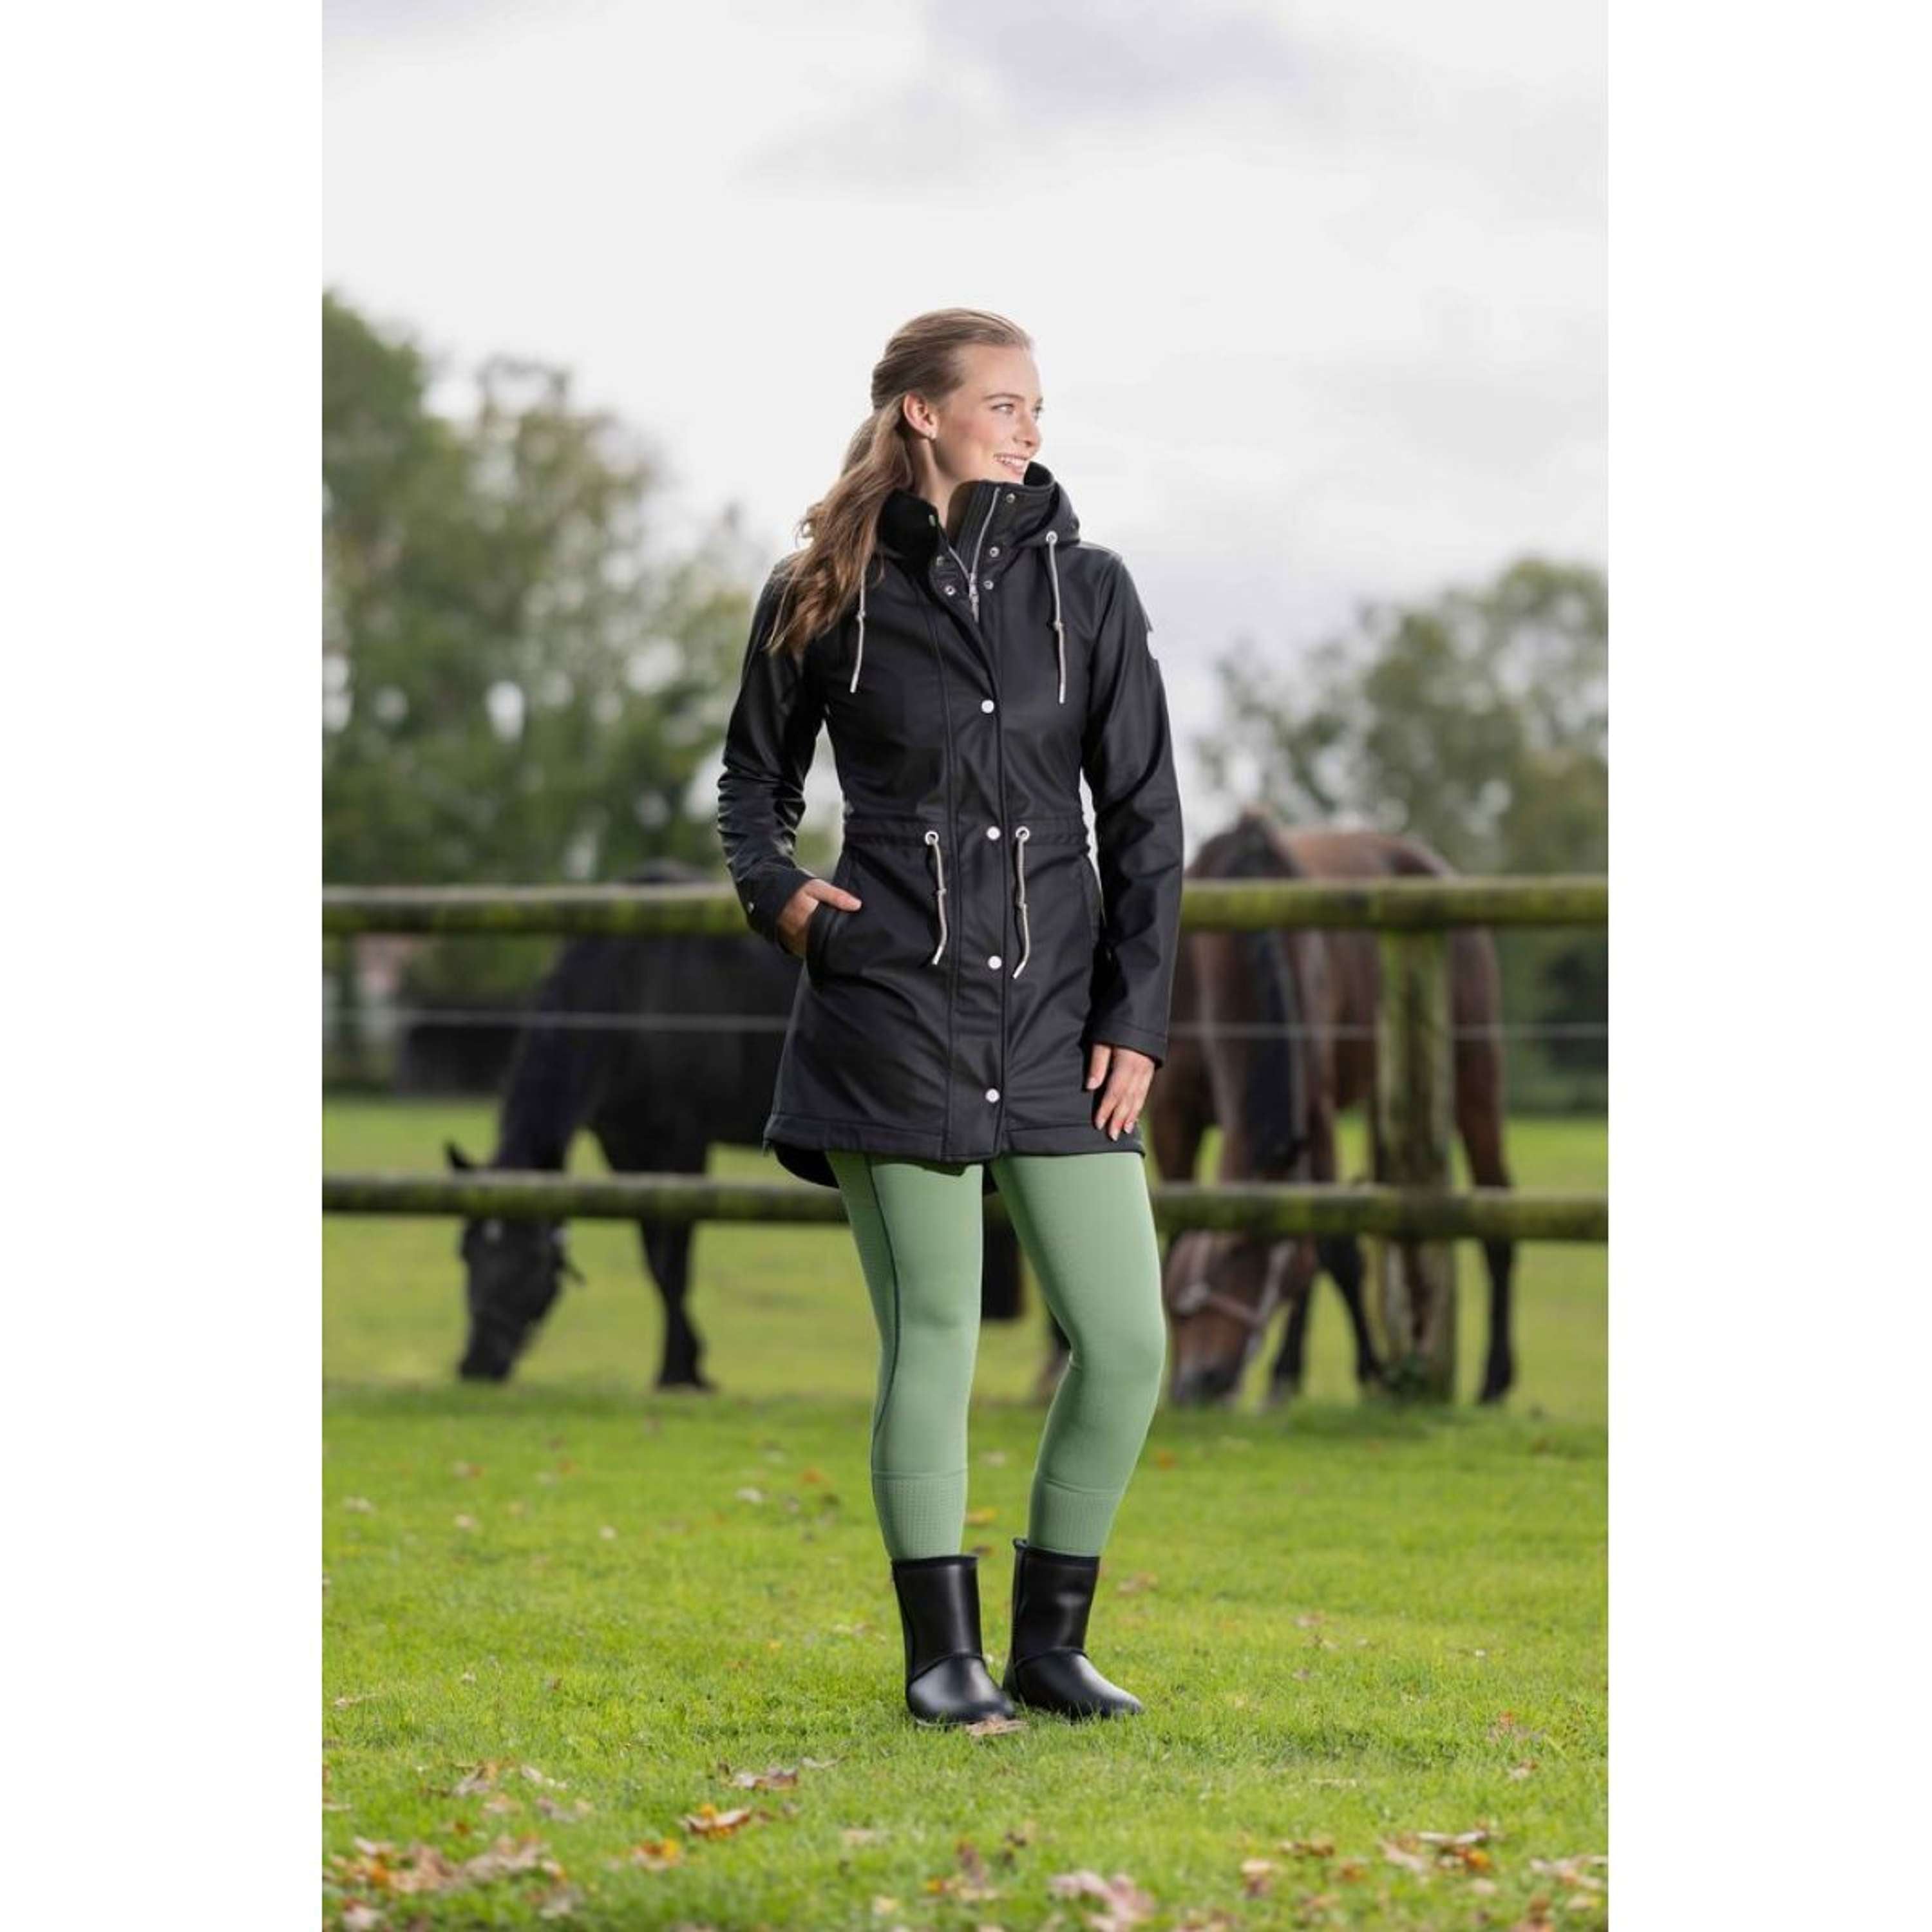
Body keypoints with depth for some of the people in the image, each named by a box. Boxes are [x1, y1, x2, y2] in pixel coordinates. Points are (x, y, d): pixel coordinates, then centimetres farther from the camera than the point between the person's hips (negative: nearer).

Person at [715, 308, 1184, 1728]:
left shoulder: (1086, 589, 5)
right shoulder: (823, 599, 2)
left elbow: (1145, 821, 5)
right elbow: (757, 775, 17)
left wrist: (1135, 1021, -2)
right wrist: (776, 889, -3)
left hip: (1057, 1013, 2)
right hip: (892, 1008, -2)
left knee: (1127, 1341, -2)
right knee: (932, 1339, 0)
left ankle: (1052, 1640, 14)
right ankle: (944, 1653, 11)